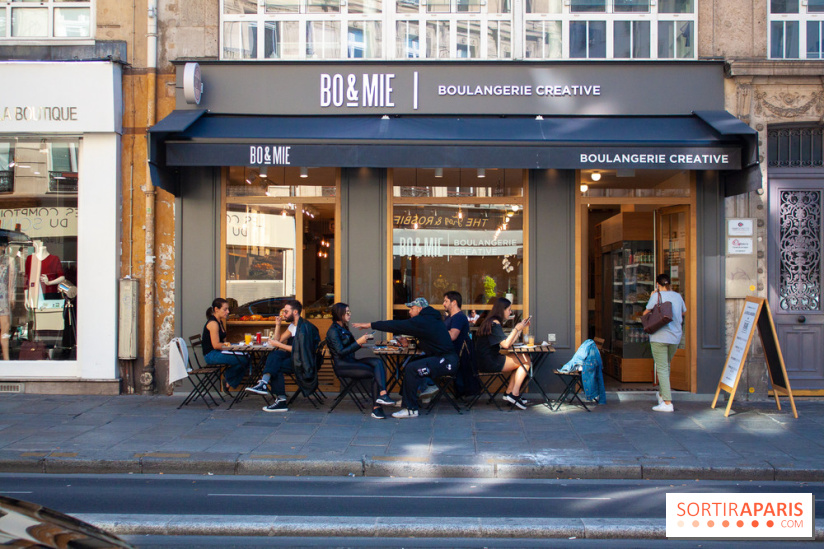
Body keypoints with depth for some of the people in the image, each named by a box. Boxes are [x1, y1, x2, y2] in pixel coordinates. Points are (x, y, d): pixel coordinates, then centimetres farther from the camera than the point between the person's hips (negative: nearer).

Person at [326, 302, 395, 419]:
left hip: (351, 361, 8)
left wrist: (361, 341, 8)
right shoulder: (333, 331, -9)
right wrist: (358, 342, -20)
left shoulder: (343, 328, 20)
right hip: (342, 366, -8)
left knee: (377, 362, -18)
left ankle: (382, 394, -33)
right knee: (375, 372, -20)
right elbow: (341, 352, -18)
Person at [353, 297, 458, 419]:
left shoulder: (422, 321, -13)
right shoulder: (430, 319, 16)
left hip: (447, 361, -10)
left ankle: (410, 409, -13)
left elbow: (397, 325, -12)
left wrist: (370, 325, -7)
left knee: (412, 369, -20)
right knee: (411, 363, 17)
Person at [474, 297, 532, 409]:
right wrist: (517, 329, -11)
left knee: (521, 361, 14)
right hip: (490, 362, -10)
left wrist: (521, 327, 17)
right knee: (526, 361, -5)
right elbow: (506, 344, -20)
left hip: (488, 361, 10)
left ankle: (509, 392, 10)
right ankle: (514, 394, -4)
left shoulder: (491, 322, 17)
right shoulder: (494, 323, -14)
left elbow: (509, 342, 18)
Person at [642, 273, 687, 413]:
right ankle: (662, 394, 35)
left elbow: (645, 313, 1)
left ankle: (667, 403, -12)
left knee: (662, 369, -6)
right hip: (675, 337, 5)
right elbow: (683, 312, 25)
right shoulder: (677, 296, 7)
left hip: (659, 337, -5)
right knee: (666, 366, 23)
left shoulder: (657, 296, -6)